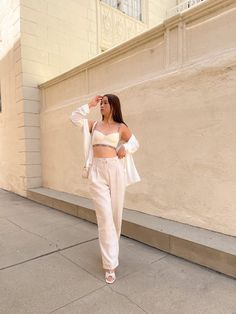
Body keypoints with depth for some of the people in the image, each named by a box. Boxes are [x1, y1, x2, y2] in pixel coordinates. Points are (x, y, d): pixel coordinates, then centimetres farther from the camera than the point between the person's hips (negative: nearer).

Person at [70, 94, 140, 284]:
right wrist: (89, 105, 9)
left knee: (116, 214, 10)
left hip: (116, 170, 0)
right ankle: (110, 265, 3)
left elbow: (135, 143, 15)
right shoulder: (94, 125, 13)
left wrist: (126, 148, -6)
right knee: (105, 217, -5)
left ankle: (110, 250, 38)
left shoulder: (121, 127, 7)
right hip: (97, 172, 0)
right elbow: (74, 118, 10)